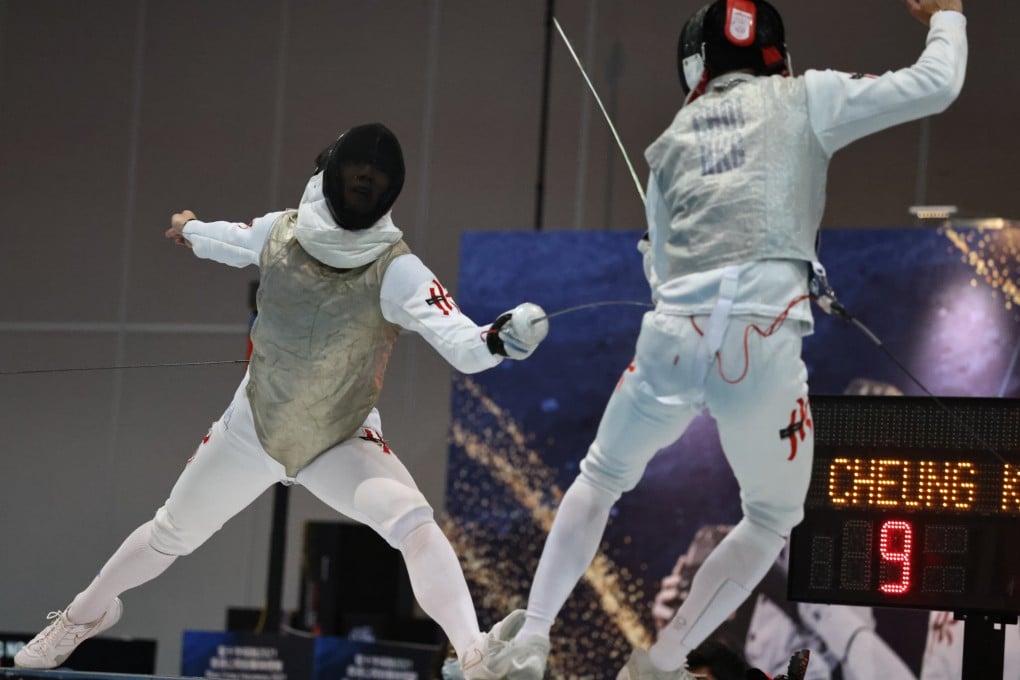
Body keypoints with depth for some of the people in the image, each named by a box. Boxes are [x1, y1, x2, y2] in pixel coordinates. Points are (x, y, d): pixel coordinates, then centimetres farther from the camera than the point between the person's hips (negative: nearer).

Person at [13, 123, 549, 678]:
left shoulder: (394, 268, -28)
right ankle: (85, 615, 47)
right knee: (171, 535, 20)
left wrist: (499, 338, -65)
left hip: (342, 441, -3)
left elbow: (462, 345, -42)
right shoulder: (282, 230, -18)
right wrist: (192, 231, 29)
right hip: (252, 428, 3)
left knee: (413, 524, -31)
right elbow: (238, 242, 9)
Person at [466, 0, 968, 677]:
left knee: (601, 481, 31)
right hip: (764, 347, -3)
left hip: (672, 337, 3)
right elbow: (936, 86, 10)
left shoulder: (669, 142, 22)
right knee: (774, 520, 24)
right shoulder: (804, 97, 11)